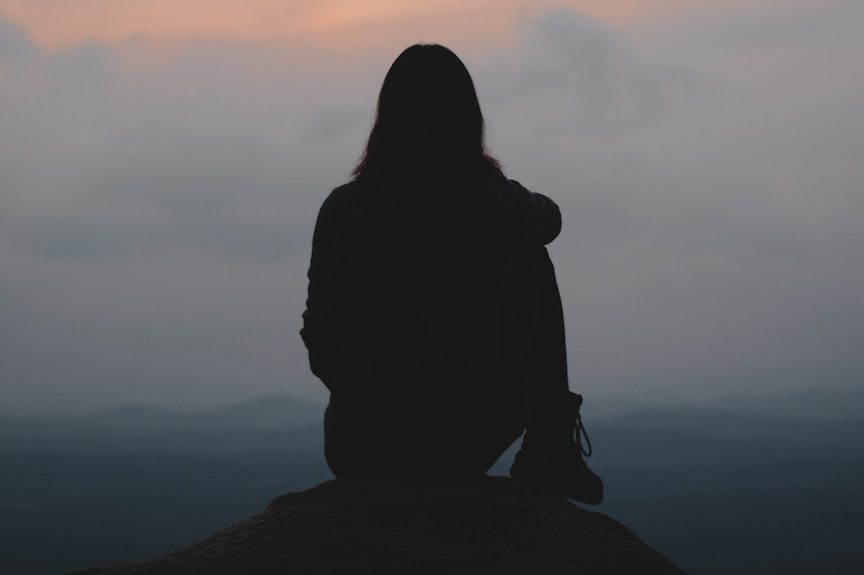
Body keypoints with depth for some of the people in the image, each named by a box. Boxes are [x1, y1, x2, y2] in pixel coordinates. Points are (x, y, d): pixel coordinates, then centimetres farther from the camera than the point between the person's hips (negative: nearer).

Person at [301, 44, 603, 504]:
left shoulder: (345, 210, -10)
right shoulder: (500, 206, -9)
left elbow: (320, 334, -1)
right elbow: (548, 219, 17)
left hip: (362, 452, 0)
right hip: (474, 438, 0)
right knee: (532, 266, 22)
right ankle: (550, 452, 29)